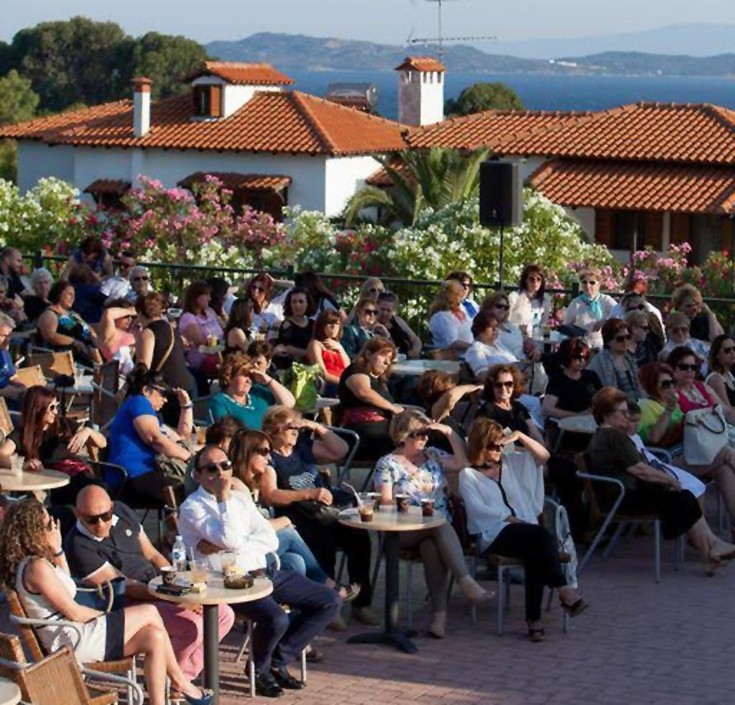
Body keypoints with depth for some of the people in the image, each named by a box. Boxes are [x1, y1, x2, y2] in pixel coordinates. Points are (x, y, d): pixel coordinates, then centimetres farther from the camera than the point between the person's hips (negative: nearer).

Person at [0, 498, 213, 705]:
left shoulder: (31, 562, 9)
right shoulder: (37, 567, -21)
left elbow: (65, 584, 27)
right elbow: (73, 613, -18)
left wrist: (57, 549, 14)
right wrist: (105, 615, 0)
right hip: (73, 641, -11)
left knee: (154, 637, 4)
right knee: (149, 613, -7)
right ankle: (180, 681, 5)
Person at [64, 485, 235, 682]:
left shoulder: (122, 512, 5)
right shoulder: (78, 546, -18)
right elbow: (123, 586, -20)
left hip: (159, 592, 8)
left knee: (224, 615, -2)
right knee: (192, 626, -28)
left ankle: (183, 676, 4)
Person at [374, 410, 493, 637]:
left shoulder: (432, 456, 19)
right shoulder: (387, 463, 7)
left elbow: (462, 463, 11)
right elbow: (385, 502, -1)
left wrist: (450, 433, 6)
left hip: (439, 528, 3)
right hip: (404, 531, -3)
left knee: (431, 546, -35)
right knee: (440, 524, -36)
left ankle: (439, 613, -44)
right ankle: (466, 583, -48)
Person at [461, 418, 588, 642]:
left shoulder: (511, 463, 23)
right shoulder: (468, 475, 8)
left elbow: (543, 456, 16)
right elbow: (477, 509, -6)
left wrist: (520, 436, 4)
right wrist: (509, 519, -13)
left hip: (523, 529, 4)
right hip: (494, 534, -4)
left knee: (537, 553, -33)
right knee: (542, 536, -33)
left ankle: (534, 618, -33)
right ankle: (564, 592, -32)